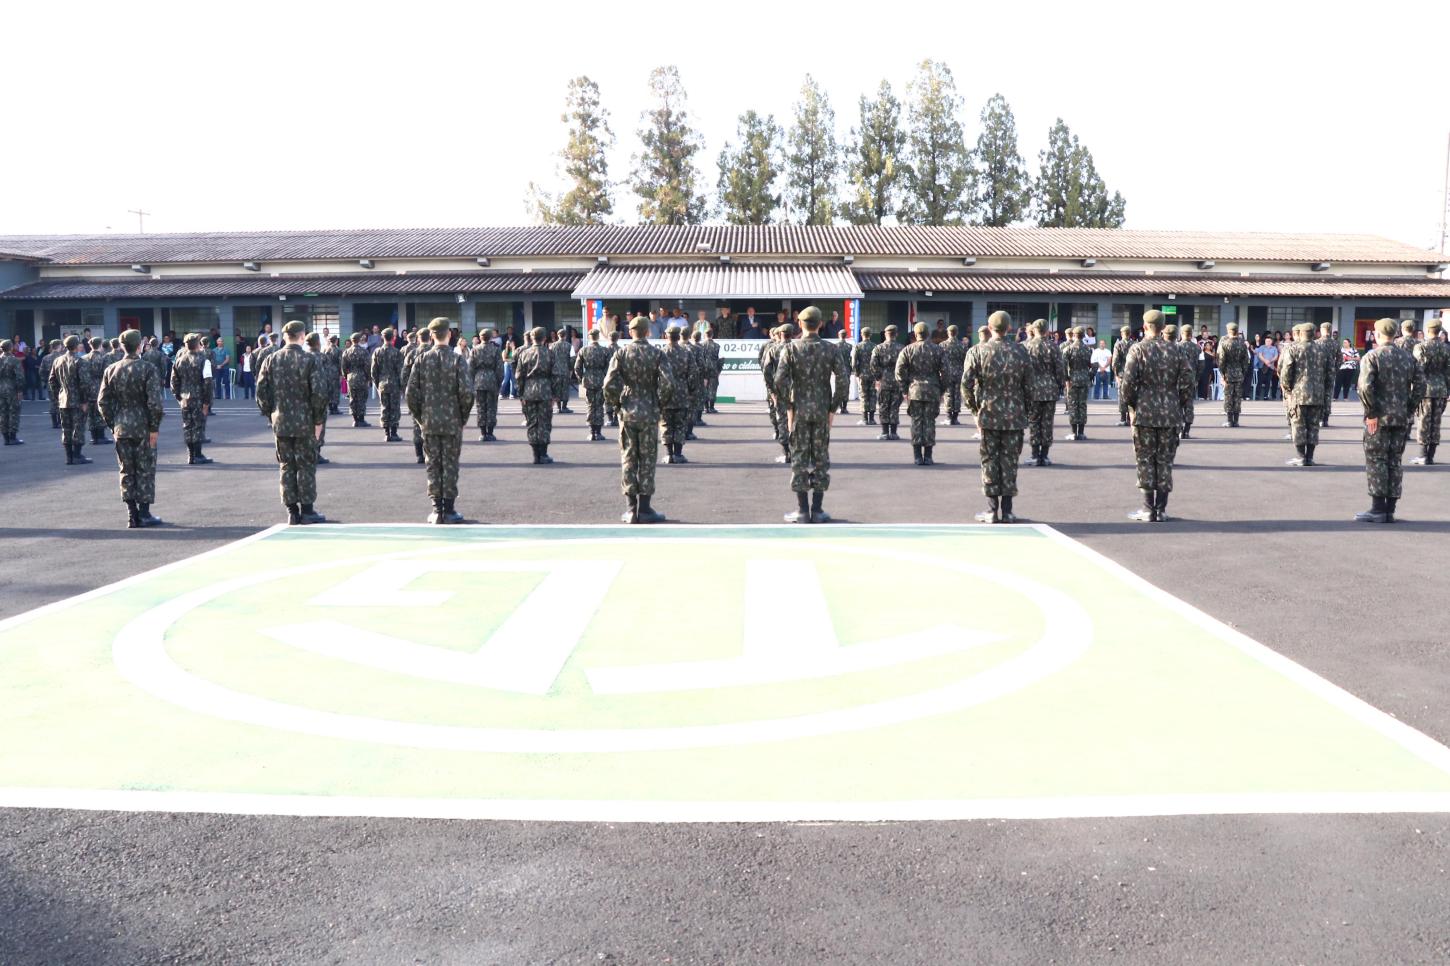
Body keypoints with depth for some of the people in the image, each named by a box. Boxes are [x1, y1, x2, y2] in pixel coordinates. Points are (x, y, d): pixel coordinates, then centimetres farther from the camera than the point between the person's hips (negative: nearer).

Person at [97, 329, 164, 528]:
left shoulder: (111, 370, 4)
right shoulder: (148, 369, -10)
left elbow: (102, 402, 5)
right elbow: (154, 402, -16)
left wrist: (112, 425, 12)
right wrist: (154, 428, -9)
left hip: (121, 428, 4)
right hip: (143, 427, -4)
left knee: (126, 472, 10)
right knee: (145, 470, 4)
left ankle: (132, 516, 11)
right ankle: (144, 514, 6)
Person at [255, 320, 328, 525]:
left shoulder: (272, 360, 2)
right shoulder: (309, 359, -9)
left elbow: (261, 392, 4)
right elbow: (319, 392, -14)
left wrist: (270, 415, 14)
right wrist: (318, 420, -4)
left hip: (280, 422, 4)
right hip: (305, 423, -3)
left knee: (286, 466, 10)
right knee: (306, 466, 4)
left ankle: (291, 511, 12)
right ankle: (307, 511, 6)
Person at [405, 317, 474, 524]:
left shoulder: (422, 359, -1)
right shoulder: (457, 359, -7)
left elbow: (411, 392, -3)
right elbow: (466, 391, -13)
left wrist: (419, 416, 10)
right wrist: (464, 416, 2)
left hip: (429, 422, 2)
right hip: (453, 422, -2)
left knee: (433, 465, 8)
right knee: (450, 465, 5)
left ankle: (437, 510, 8)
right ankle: (449, 510, 7)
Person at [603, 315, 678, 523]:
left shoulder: (621, 352, -1)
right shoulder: (656, 354, -4)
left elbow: (609, 384, -10)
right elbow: (668, 383, -15)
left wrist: (616, 404, 5)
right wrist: (660, 404, 0)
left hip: (627, 413, 1)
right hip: (649, 413, -1)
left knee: (628, 459, 8)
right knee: (647, 460, 5)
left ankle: (631, 509, 8)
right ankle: (644, 508, 6)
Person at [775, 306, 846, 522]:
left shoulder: (790, 349, -4)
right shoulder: (831, 350, -1)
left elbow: (780, 380, -12)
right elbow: (843, 379, -8)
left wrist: (788, 408, -3)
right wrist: (833, 408, 0)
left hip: (799, 410, -1)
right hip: (822, 411, 1)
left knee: (799, 458, 5)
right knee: (821, 458, 8)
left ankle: (802, 510, 5)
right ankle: (817, 510, 9)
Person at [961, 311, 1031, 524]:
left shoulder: (977, 351, -3)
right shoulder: (1020, 351, 2)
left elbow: (966, 384, -7)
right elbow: (1028, 385, 3)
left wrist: (974, 408, 6)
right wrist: (1024, 409, 14)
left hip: (988, 414, -1)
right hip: (1014, 416, 1)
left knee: (989, 460, 5)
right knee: (1009, 461, 6)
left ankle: (992, 510, 5)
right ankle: (1007, 510, 8)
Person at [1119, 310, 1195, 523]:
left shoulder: (1138, 349, -6)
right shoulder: (1175, 351, 6)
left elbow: (1128, 381, -12)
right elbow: (1187, 383, 3)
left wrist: (1132, 404, 2)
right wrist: (1178, 405, 13)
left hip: (1144, 413, -3)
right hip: (1170, 415, 3)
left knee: (1145, 461, 3)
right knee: (1165, 461, 9)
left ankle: (1148, 510, 3)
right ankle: (1162, 510, 11)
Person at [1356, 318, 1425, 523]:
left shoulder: (1372, 357, -9)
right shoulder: (1408, 357, 9)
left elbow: (1365, 387, -19)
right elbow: (1420, 385, 7)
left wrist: (1371, 413, -12)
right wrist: (1409, 410, 10)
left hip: (1379, 419, -5)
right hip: (1402, 419, 5)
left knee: (1376, 461, 0)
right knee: (1395, 462, 10)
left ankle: (1378, 509, -2)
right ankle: (1390, 510, 13)